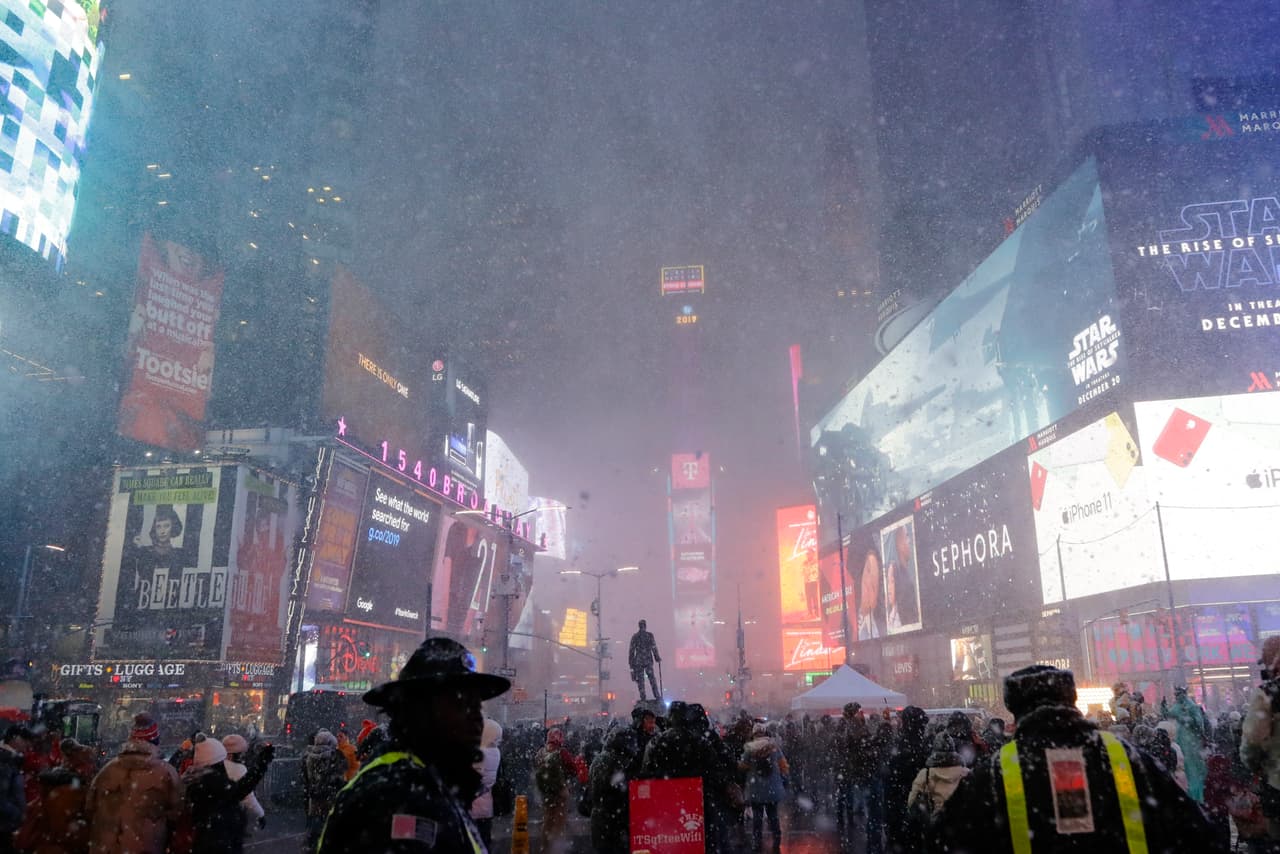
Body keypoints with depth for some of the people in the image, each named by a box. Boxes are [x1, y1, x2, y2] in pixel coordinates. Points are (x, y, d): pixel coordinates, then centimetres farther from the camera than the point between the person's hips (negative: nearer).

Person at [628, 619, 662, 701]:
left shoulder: (635, 636, 1)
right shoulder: (650, 635, -3)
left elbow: (631, 650, 2)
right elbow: (654, 648, -4)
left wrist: (630, 662, 8)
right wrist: (657, 658, 5)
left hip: (638, 661, 0)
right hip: (648, 660, 0)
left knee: (640, 680, 5)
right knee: (652, 678, 7)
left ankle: (643, 698, 1)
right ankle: (657, 696, 3)